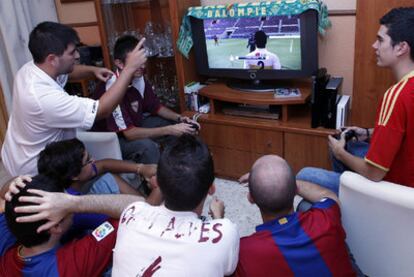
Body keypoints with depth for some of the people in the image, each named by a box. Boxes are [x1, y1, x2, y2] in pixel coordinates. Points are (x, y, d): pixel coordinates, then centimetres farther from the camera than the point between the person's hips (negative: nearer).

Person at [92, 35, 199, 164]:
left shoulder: (139, 79, -8)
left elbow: (156, 107, 6)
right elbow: (129, 133, -33)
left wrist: (179, 118, -12)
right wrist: (169, 130, -34)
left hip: (134, 127, 8)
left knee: (176, 124, 1)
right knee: (147, 146, -34)